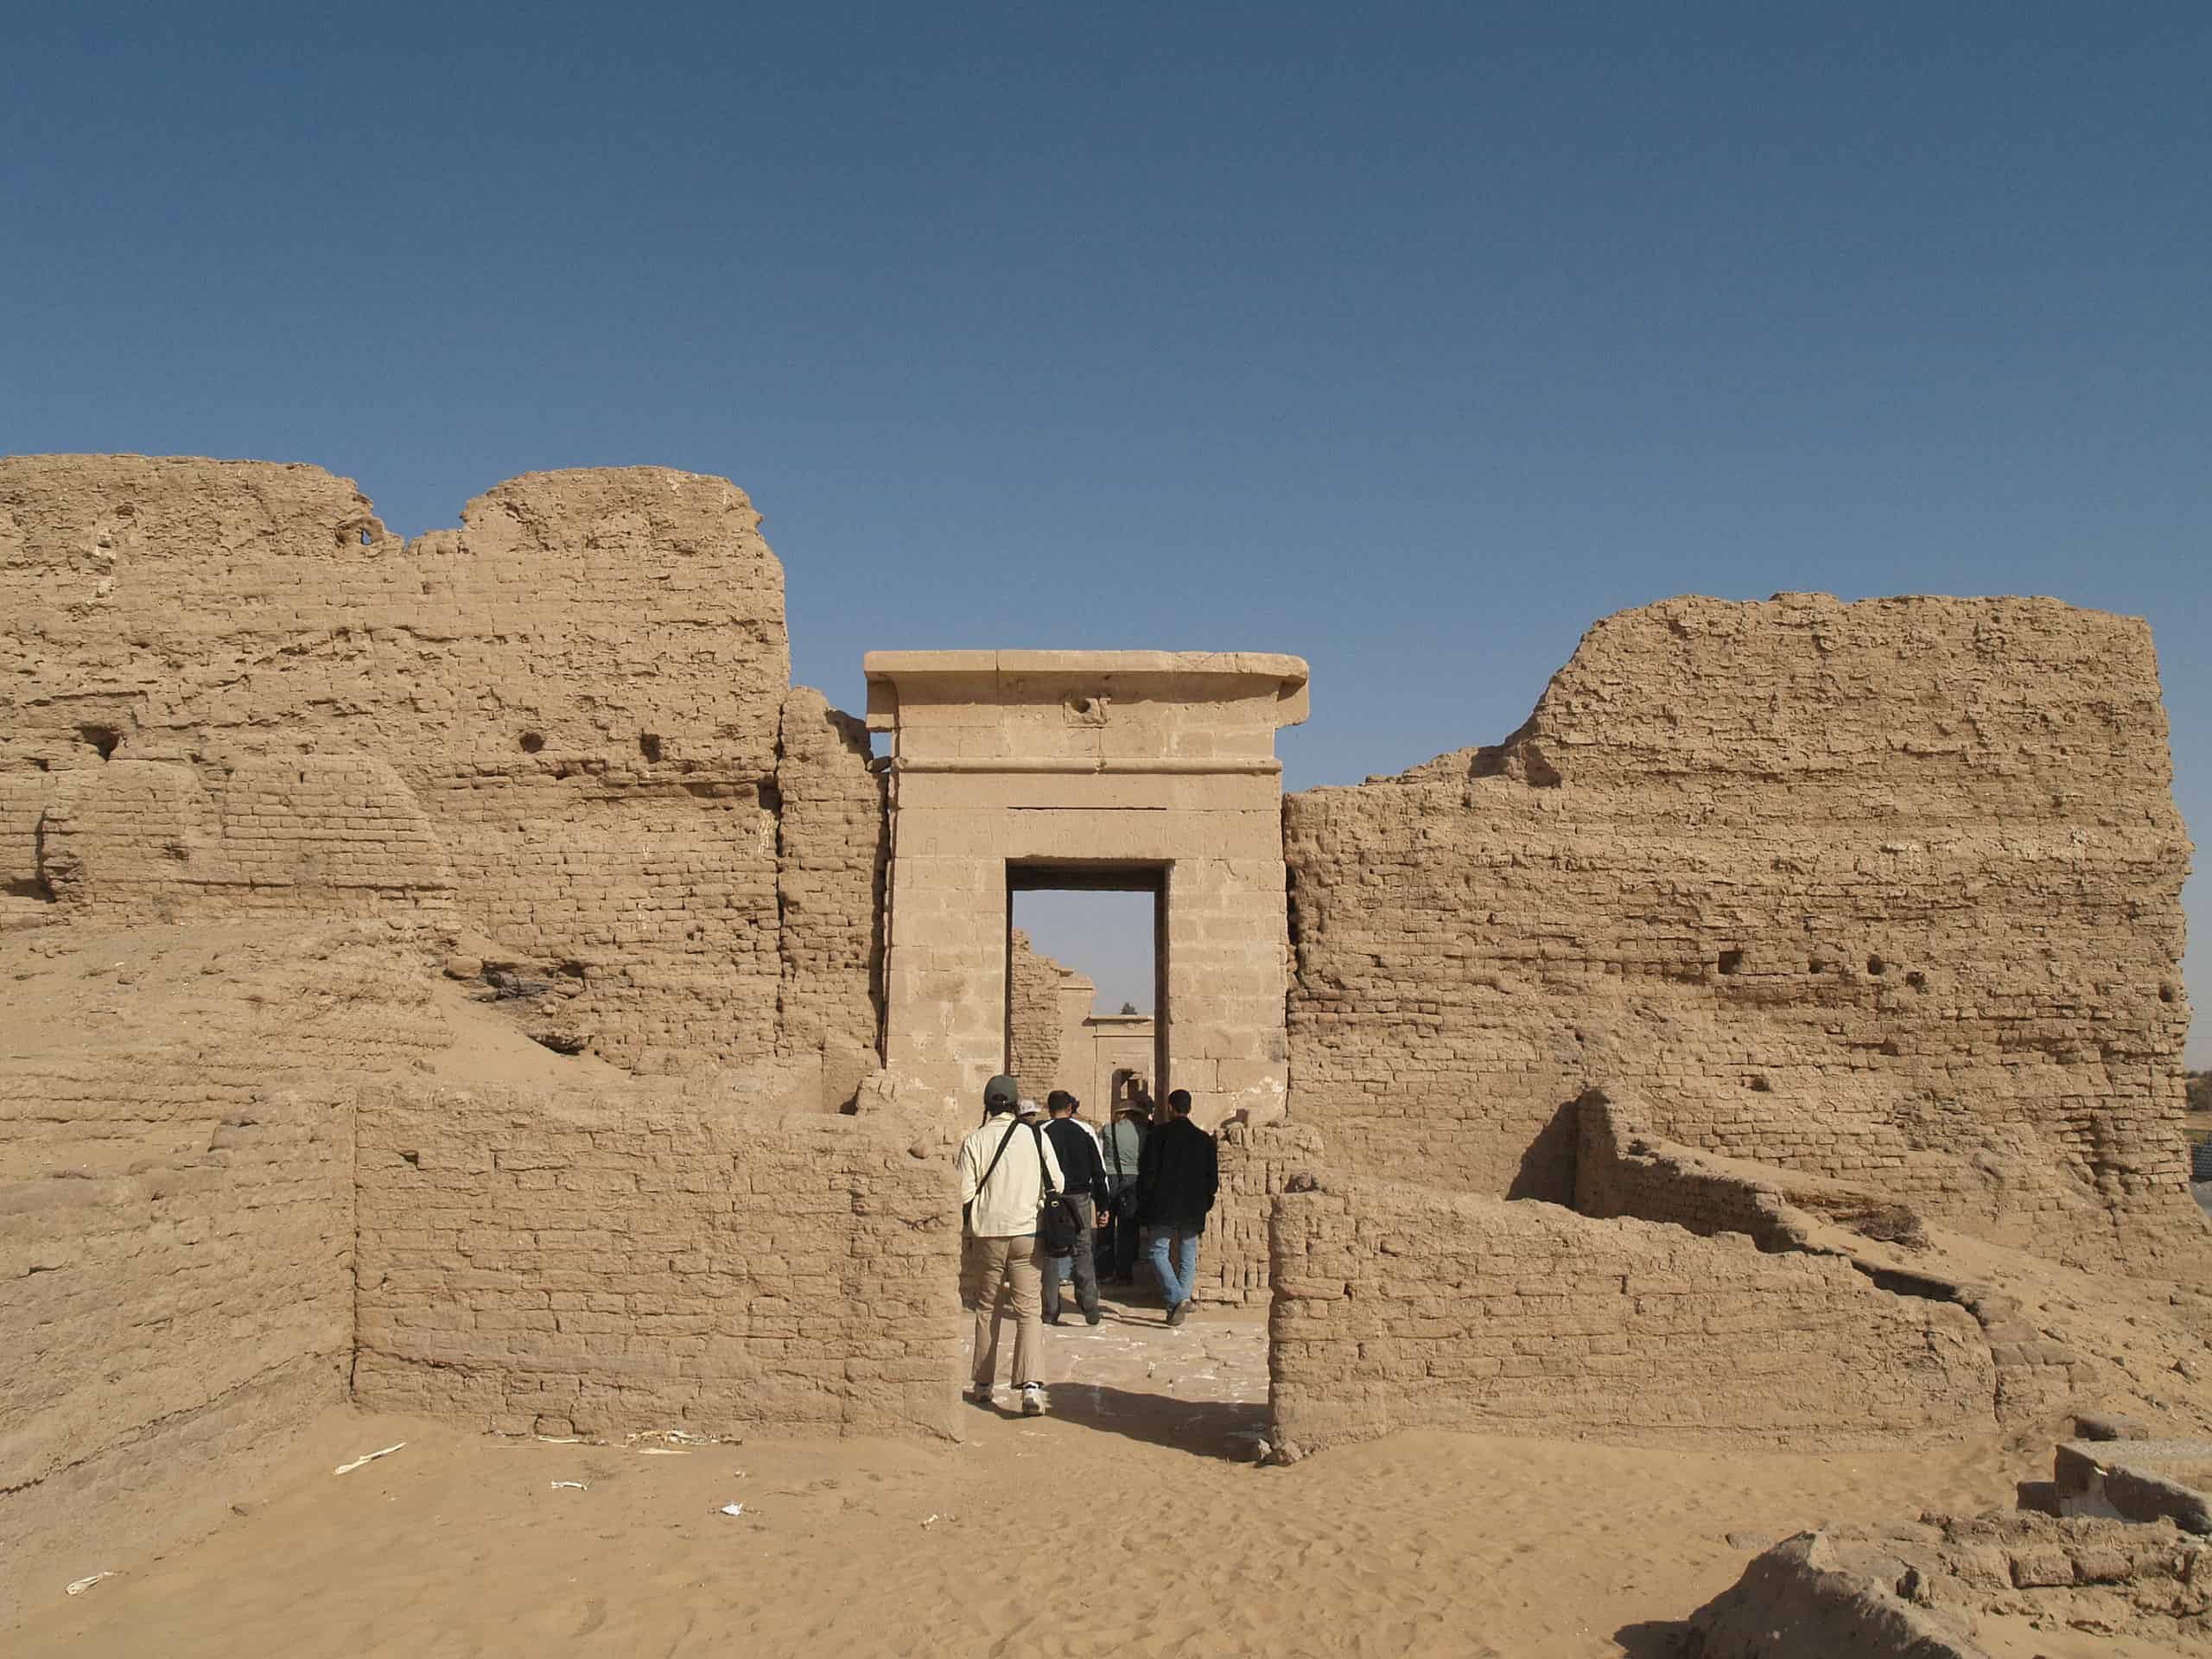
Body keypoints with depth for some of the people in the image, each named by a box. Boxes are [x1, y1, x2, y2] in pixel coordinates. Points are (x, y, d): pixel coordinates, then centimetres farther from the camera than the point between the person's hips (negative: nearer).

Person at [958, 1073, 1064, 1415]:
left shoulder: (974, 1141, -5)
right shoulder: (1037, 1137, -2)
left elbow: (965, 1194, -7)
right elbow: (1057, 1184, 2)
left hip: (987, 1234, 0)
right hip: (1028, 1232, 0)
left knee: (987, 1309, 15)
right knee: (1028, 1310, 0)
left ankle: (983, 1385, 22)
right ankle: (1031, 1385, -16)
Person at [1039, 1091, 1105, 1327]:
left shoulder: (1042, 1133, -2)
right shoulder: (1084, 1131, 3)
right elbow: (1099, 1170, 4)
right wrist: (1102, 1204, 10)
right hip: (1080, 1197, 1)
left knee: (1051, 1253, 6)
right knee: (1083, 1249, 9)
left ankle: (1051, 1311, 6)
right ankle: (1089, 1303, -5)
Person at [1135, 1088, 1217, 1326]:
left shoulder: (1158, 1135, -6)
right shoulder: (1204, 1139, 5)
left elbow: (1147, 1173, -7)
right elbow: (1213, 1178, 7)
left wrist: (1144, 1206, 2)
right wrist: (1204, 1205, 17)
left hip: (1163, 1208, -3)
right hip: (1193, 1210, 3)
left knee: (1158, 1252, 3)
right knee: (1188, 1257, 12)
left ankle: (1177, 1298, -14)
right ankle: (1182, 1302, 11)